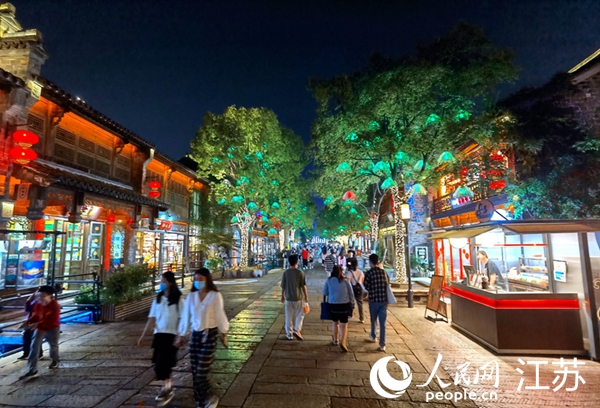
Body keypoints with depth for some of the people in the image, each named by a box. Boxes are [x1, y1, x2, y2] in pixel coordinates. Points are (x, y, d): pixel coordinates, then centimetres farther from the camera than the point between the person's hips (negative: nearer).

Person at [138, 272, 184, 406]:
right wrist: (143, 335, 6)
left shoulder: (178, 299, -10)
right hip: (159, 334, 5)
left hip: (171, 334, -5)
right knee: (160, 364, 11)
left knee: (163, 363, -7)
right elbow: (151, 317, 7)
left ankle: (167, 389, 12)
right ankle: (167, 387, 32)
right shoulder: (158, 298, 4)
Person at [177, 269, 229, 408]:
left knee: (201, 374, -3)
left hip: (210, 335, -4)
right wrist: (180, 336, 13)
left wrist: (224, 334, 2)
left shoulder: (215, 296, -13)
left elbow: (220, 316, -6)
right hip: (195, 335, 4)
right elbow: (185, 317, 7)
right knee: (195, 373, 10)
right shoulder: (191, 296, 0)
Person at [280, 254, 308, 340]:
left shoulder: (286, 273, -3)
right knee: (300, 315, 13)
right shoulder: (300, 272, -9)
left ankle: (289, 334, 16)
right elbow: (303, 286, -8)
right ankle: (297, 330, -1)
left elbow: (283, 286, 2)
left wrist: (282, 296, 14)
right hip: (298, 298, -2)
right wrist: (306, 296, 3)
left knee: (289, 317, 11)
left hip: (288, 298, 2)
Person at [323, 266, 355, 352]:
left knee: (335, 322, 21)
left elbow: (325, 293, 7)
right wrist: (352, 304, 15)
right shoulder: (346, 282, -1)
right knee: (344, 324, 6)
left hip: (332, 305, 1)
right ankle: (343, 342, -9)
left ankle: (336, 340, 33)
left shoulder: (328, 281, -3)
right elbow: (351, 294, 4)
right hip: (344, 305, -1)